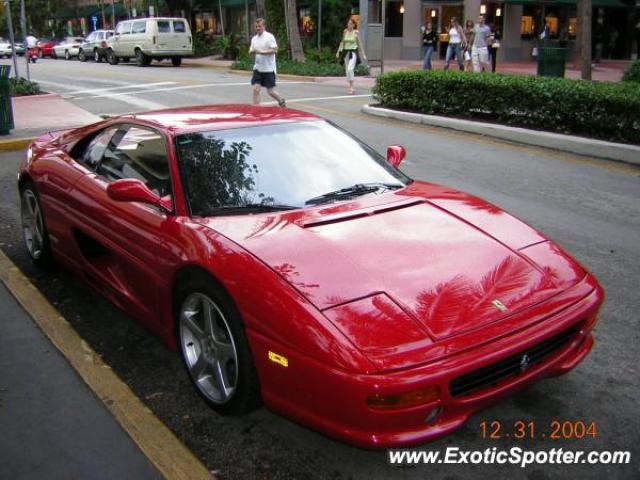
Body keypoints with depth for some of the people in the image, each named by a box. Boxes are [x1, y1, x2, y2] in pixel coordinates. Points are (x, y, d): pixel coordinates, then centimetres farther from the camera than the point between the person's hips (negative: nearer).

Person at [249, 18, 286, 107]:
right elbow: (250, 52, 16)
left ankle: (281, 101, 29)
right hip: (258, 69, 5)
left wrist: (262, 52, -25)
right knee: (256, 89, -6)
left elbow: (275, 50, -18)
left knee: (270, 91, 1)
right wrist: (252, 52, -8)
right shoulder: (254, 38, 10)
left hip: (269, 69, -5)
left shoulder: (269, 37, -8)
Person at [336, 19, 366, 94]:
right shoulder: (345, 31, 7)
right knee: (347, 70, 8)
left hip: (353, 52, -5)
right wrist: (338, 51, 11)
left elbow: (359, 44, 2)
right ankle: (350, 87, 19)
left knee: (350, 69, -21)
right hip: (346, 52, 5)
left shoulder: (355, 32, -3)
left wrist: (362, 55, 2)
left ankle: (351, 87, -15)